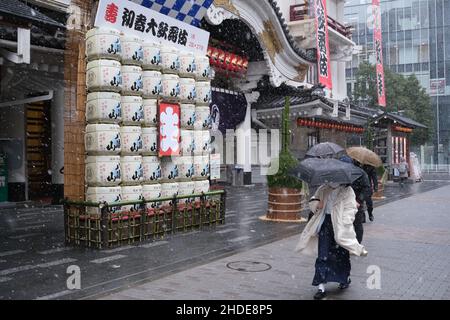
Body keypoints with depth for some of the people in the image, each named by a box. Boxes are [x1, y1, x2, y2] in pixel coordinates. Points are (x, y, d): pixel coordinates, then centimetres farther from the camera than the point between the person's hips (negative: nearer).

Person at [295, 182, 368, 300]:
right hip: (325, 224, 3)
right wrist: (316, 203, -6)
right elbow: (313, 200, 18)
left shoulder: (347, 191, -5)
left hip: (340, 227, -3)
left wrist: (344, 223, -23)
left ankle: (345, 278, 39)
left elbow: (350, 209, -9)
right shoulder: (323, 189, 8)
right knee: (323, 255, -2)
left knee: (341, 254, 10)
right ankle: (321, 287, 2)